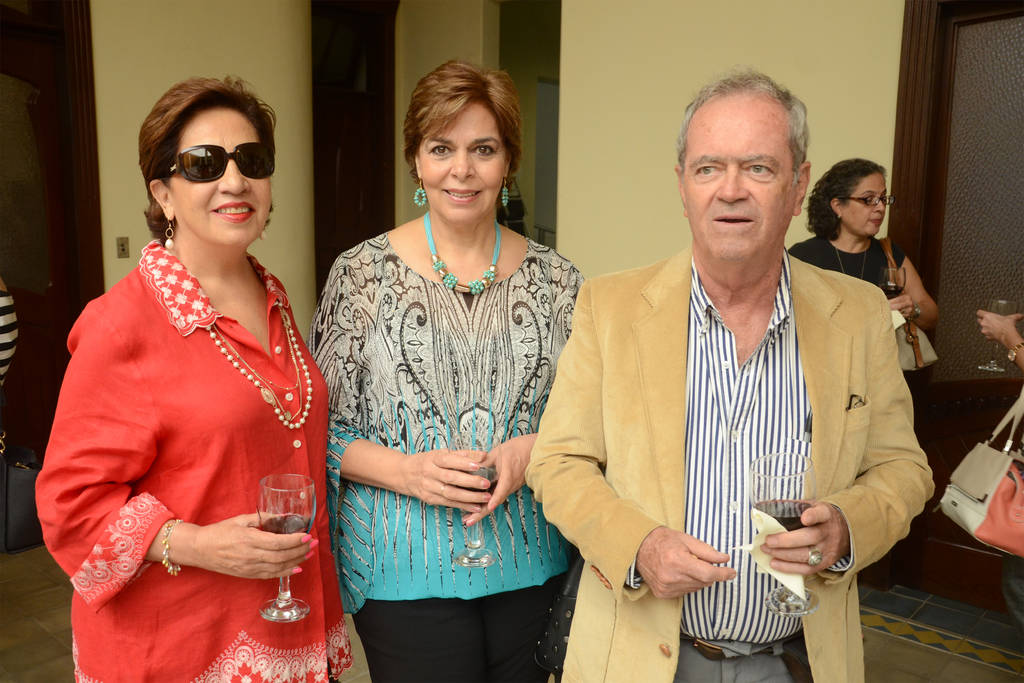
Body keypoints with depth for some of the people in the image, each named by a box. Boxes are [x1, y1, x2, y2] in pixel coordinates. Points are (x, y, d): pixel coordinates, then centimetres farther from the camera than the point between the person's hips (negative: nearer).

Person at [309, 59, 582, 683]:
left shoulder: (555, 279, 0)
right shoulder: (362, 273, -5)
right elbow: (321, 428, -3)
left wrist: (531, 451, -14)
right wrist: (408, 471, -18)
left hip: (531, 569, 3)